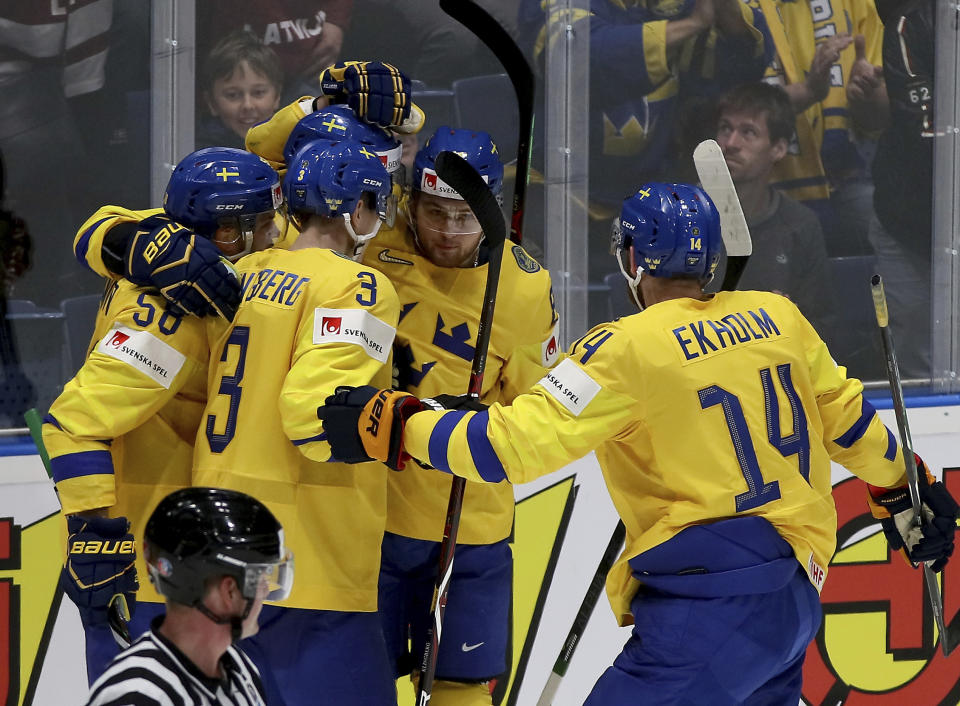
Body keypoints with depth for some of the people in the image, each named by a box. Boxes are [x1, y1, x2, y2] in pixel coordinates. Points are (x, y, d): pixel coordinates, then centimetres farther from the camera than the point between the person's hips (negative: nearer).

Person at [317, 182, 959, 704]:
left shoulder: (629, 349, -9)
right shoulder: (779, 318, 10)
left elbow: (520, 441, -14)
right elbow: (848, 415, 22)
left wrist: (394, 426, -6)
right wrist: (904, 489, 39)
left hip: (711, 605, -8)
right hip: (796, 594, 8)